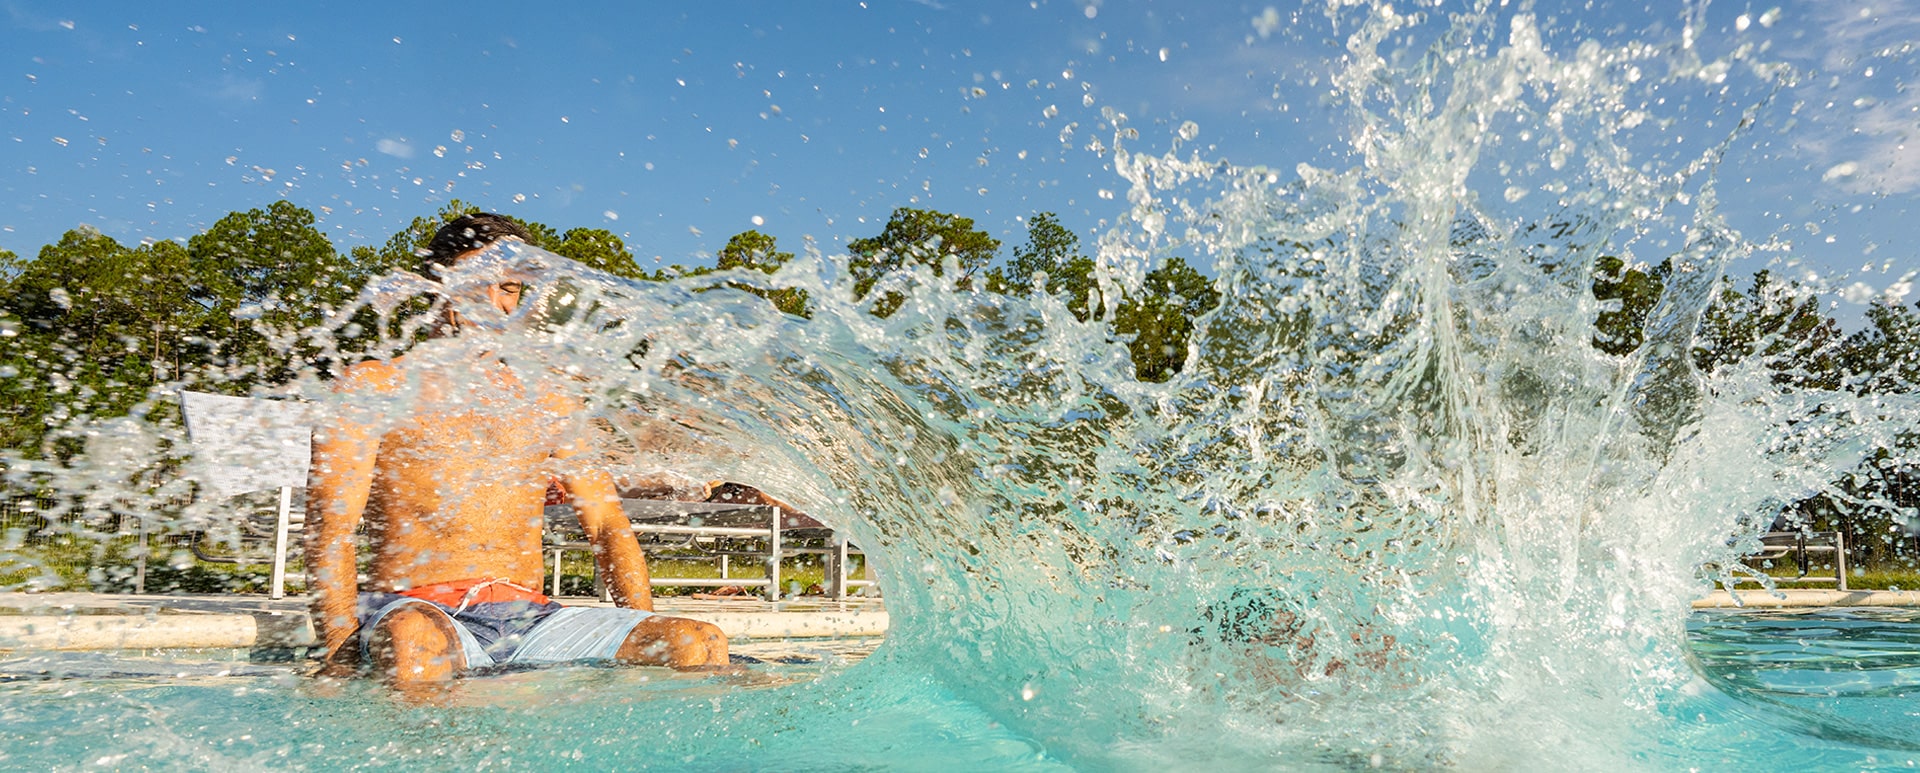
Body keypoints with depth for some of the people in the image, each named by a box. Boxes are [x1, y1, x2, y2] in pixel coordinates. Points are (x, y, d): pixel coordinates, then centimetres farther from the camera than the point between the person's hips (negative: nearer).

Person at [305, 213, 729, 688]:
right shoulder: (373, 386, 8)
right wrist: (341, 656, -18)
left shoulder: (546, 399, 20)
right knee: (412, 641, -42)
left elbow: (608, 525, 16)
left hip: (528, 617, 4)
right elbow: (329, 529, -2)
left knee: (701, 644, -20)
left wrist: (645, 639, 1)